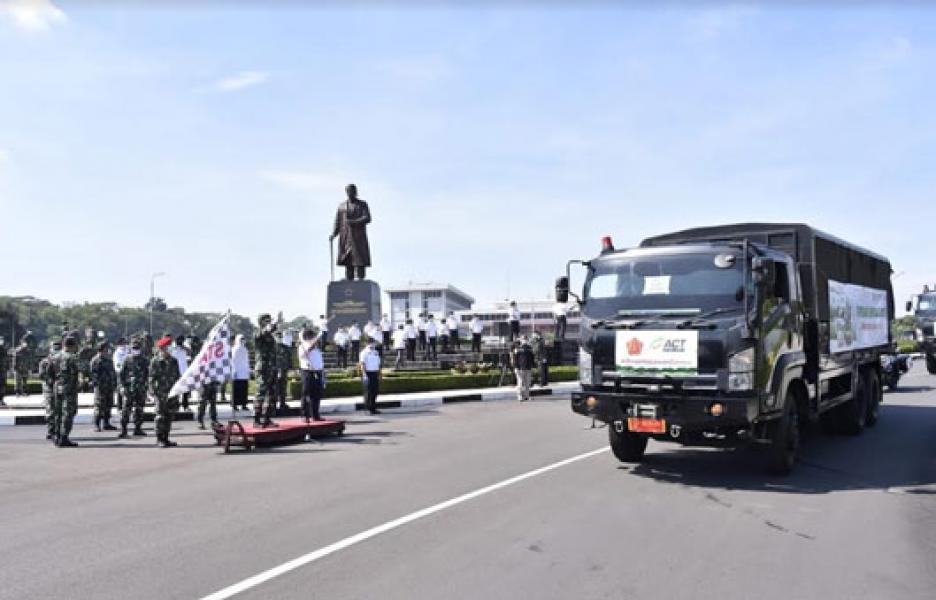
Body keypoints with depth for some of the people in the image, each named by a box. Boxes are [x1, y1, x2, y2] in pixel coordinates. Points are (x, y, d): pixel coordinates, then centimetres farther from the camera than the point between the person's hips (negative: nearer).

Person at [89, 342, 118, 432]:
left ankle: (106, 424, 18)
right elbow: (93, 373, -13)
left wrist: (114, 384, 18)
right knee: (99, 407, -6)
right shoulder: (95, 360, -7)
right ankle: (96, 425, -1)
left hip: (110, 387, 8)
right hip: (100, 387, -8)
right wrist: (96, 383, -20)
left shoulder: (109, 360, 18)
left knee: (108, 406, 10)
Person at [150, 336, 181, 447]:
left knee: (169, 416, 9)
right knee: (161, 416, -4)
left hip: (172, 393, 5)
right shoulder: (155, 361, -3)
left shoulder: (173, 361, 12)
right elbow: (151, 378, -5)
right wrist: (153, 392, -12)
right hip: (160, 393, -5)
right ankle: (159, 439, 3)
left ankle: (165, 438, 17)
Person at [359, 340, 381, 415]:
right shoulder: (365, 352, -4)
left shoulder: (376, 352, 19)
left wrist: (379, 375, 17)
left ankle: (373, 408, 14)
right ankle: (368, 408, -1)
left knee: (375, 391, 6)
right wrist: (365, 374, -20)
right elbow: (362, 364, -12)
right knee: (368, 391, -6)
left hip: (375, 373, 7)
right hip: (368, 373, -7)